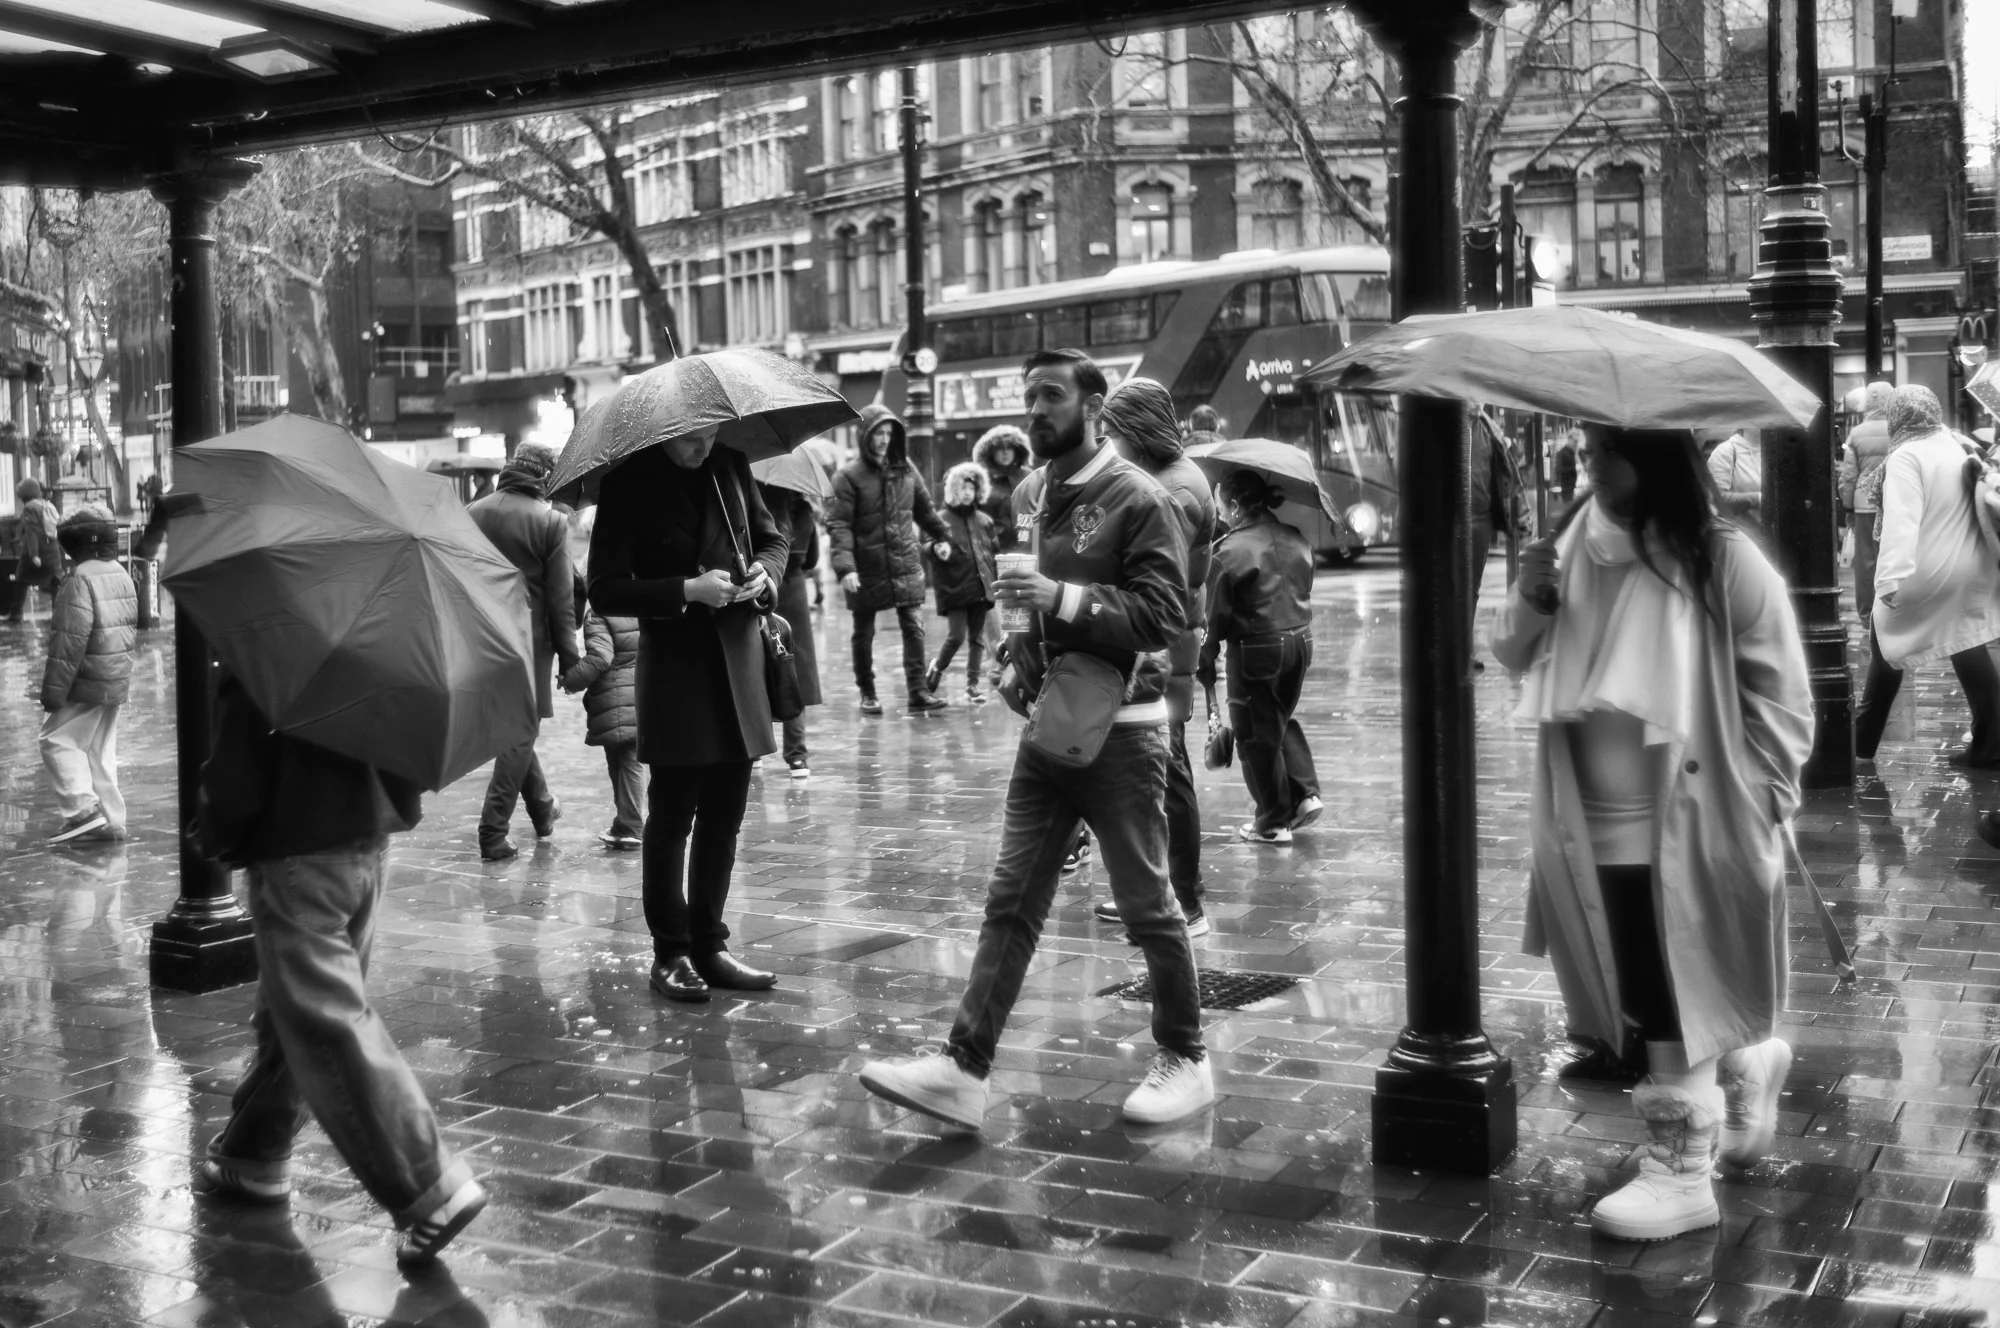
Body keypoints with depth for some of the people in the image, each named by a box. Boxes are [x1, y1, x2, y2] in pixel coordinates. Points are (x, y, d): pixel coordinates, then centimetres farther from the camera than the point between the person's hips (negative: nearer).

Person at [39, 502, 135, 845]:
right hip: (117, 682, 9)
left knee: (57, 739, 0)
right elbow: (132, 628, 19)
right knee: (101, 750, 14)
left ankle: (83, 808, -9)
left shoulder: (79, 580, -19)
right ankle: (110, 820, 15)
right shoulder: (121, 574, 11)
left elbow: (70, 641, -22)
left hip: (87, 685, -9)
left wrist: (53, 689, -18)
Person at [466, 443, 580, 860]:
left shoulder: (470, 514, 3)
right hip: (529, 638, -5)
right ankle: (493, 832, 1)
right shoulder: (551, 521, -9)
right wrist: (568, 655, -3)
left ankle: (542, 809, 35)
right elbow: (561, 598, -9)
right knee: (520, 732, 3)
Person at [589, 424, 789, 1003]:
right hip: (675, 665, -5)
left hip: (737, 654, 5)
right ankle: (671, 954, 11)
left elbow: (771, 537, 18)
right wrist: (687, 590, -20)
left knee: (724, 815, 10)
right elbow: (605, 590, -10)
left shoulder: (729, 464, 5)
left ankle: (709, 946, 21)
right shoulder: (630, 482, -8)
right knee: (672, 816, 0)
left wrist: (764, 572, -4)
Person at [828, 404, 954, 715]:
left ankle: (918, 692, -1)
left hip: (906, 565, 3)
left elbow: (924, 509, 20)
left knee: (914, 628, -3)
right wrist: (845, 567, -24)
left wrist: (940, 537, 21)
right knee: (864, 633, 10)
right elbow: (838, 526, -14)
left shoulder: (905, 469, 6)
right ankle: (867, 692, 23)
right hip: (866, 570, -3)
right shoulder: (849, 476, -8)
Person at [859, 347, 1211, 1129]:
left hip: (1118, 730, -7)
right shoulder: (1044, 500, 14)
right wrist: (1019, 662, 11)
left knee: (1146, 904, 4)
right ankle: (964, 1071, 2)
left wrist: (1064, 597, -26)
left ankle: (1185, 1060, 20)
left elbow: (1162, 615, -18)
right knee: (1011, 901, 3)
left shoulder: (1137, 500, -9)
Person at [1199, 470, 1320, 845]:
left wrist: (1206, 660, -1)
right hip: (1300, 640, 6)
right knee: (1281, 720, 25)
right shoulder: (1296, 540, 3)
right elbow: (1302, 593, 10)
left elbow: (1217, 613, -11)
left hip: (1256, 649, -6)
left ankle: (1273, 823, 12)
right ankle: (1305, 793, 14)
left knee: (1257, 735, 6)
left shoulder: (1231, 550, -15)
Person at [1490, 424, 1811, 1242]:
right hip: (1594, 827, 6)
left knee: (1674, 1000, 1)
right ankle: (1749, 1062, 44)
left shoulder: (1722, 561, -13)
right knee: (1649, 994, 18)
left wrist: (1759, 803, -9)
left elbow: (1779, 696, -7)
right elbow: (1518, 660, 12)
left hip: (1692, 827, -6)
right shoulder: (1575, 544, 3)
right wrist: (1527, 602, -8)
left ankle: (1681, 1170, 13)